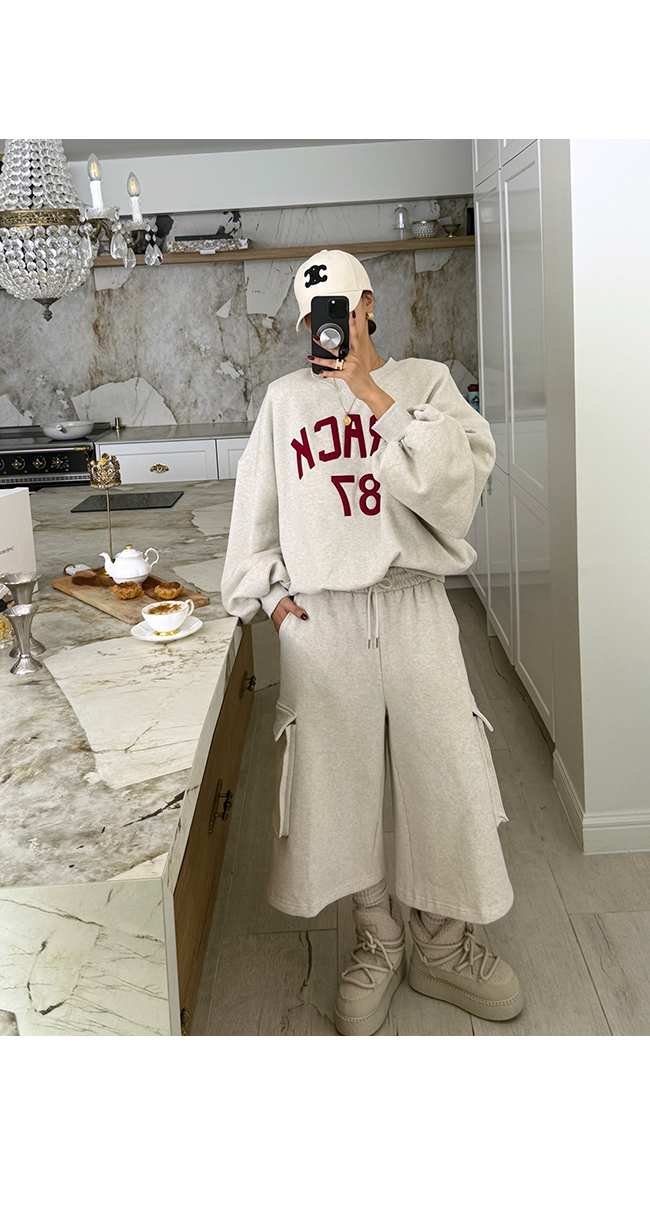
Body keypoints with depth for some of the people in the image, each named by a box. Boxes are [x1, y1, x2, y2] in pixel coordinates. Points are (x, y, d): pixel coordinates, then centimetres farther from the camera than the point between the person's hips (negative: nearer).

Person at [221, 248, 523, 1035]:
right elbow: (256, 508, 15)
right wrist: (268, 589, 5)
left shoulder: (424, 381, 6)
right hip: (319, 616, 1)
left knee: (446, 777, 2)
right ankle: (377, 946, 25)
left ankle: (442, 948, 23)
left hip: (413, 607, -1)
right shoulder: (286, 398, 10)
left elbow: (456, 477, -11)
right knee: (339, 784, 4)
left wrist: (371, 392, -12)